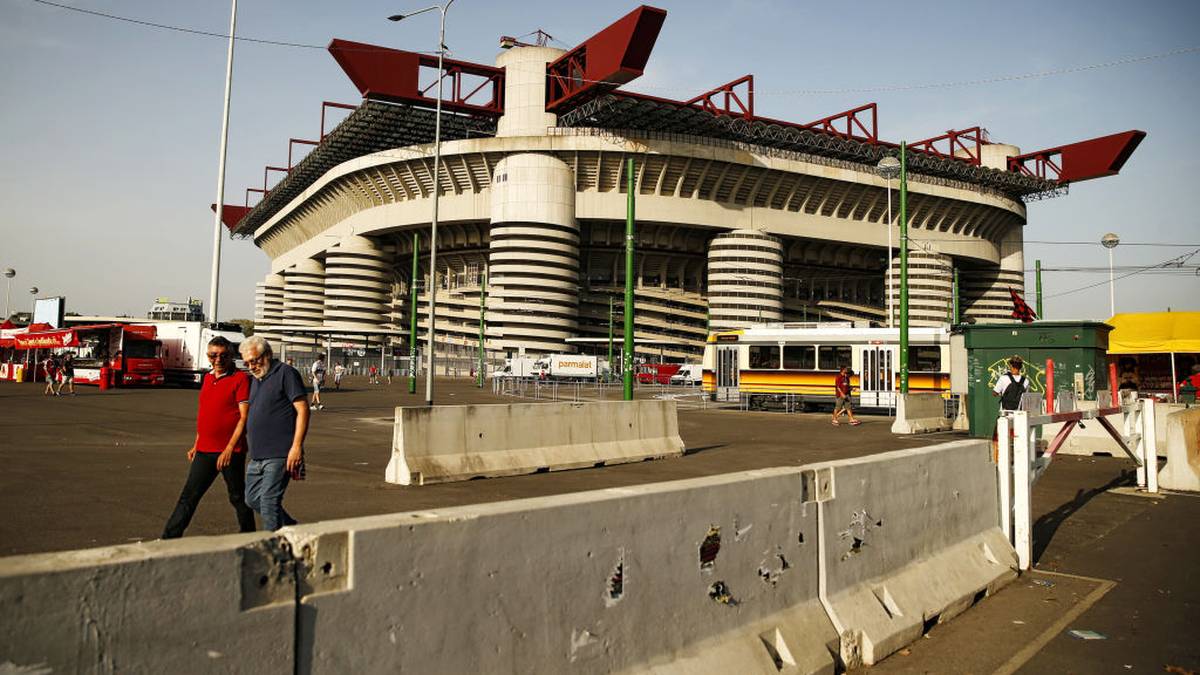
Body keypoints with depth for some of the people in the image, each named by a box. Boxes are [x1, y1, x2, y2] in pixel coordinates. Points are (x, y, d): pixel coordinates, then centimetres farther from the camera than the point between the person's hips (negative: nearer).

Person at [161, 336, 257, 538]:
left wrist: (230, 449, -19)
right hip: (204, 450, 6)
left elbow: (244, 416, -14)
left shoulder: (240, 378, -9)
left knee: (238, 498, 6)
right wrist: (196, 445, 21)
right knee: (188, 497, 6)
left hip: (230, 451, -6)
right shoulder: (207, 378, 14)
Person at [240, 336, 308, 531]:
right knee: (252, 499, 14)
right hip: (257, 456, 9)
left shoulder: (286, 373, -8)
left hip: (279, 455, -9)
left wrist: (296, 447, -21)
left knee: (269, 502, -8)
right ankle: (292, 528, 28)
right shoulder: (256, 379, 17)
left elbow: (302, 410, -14)